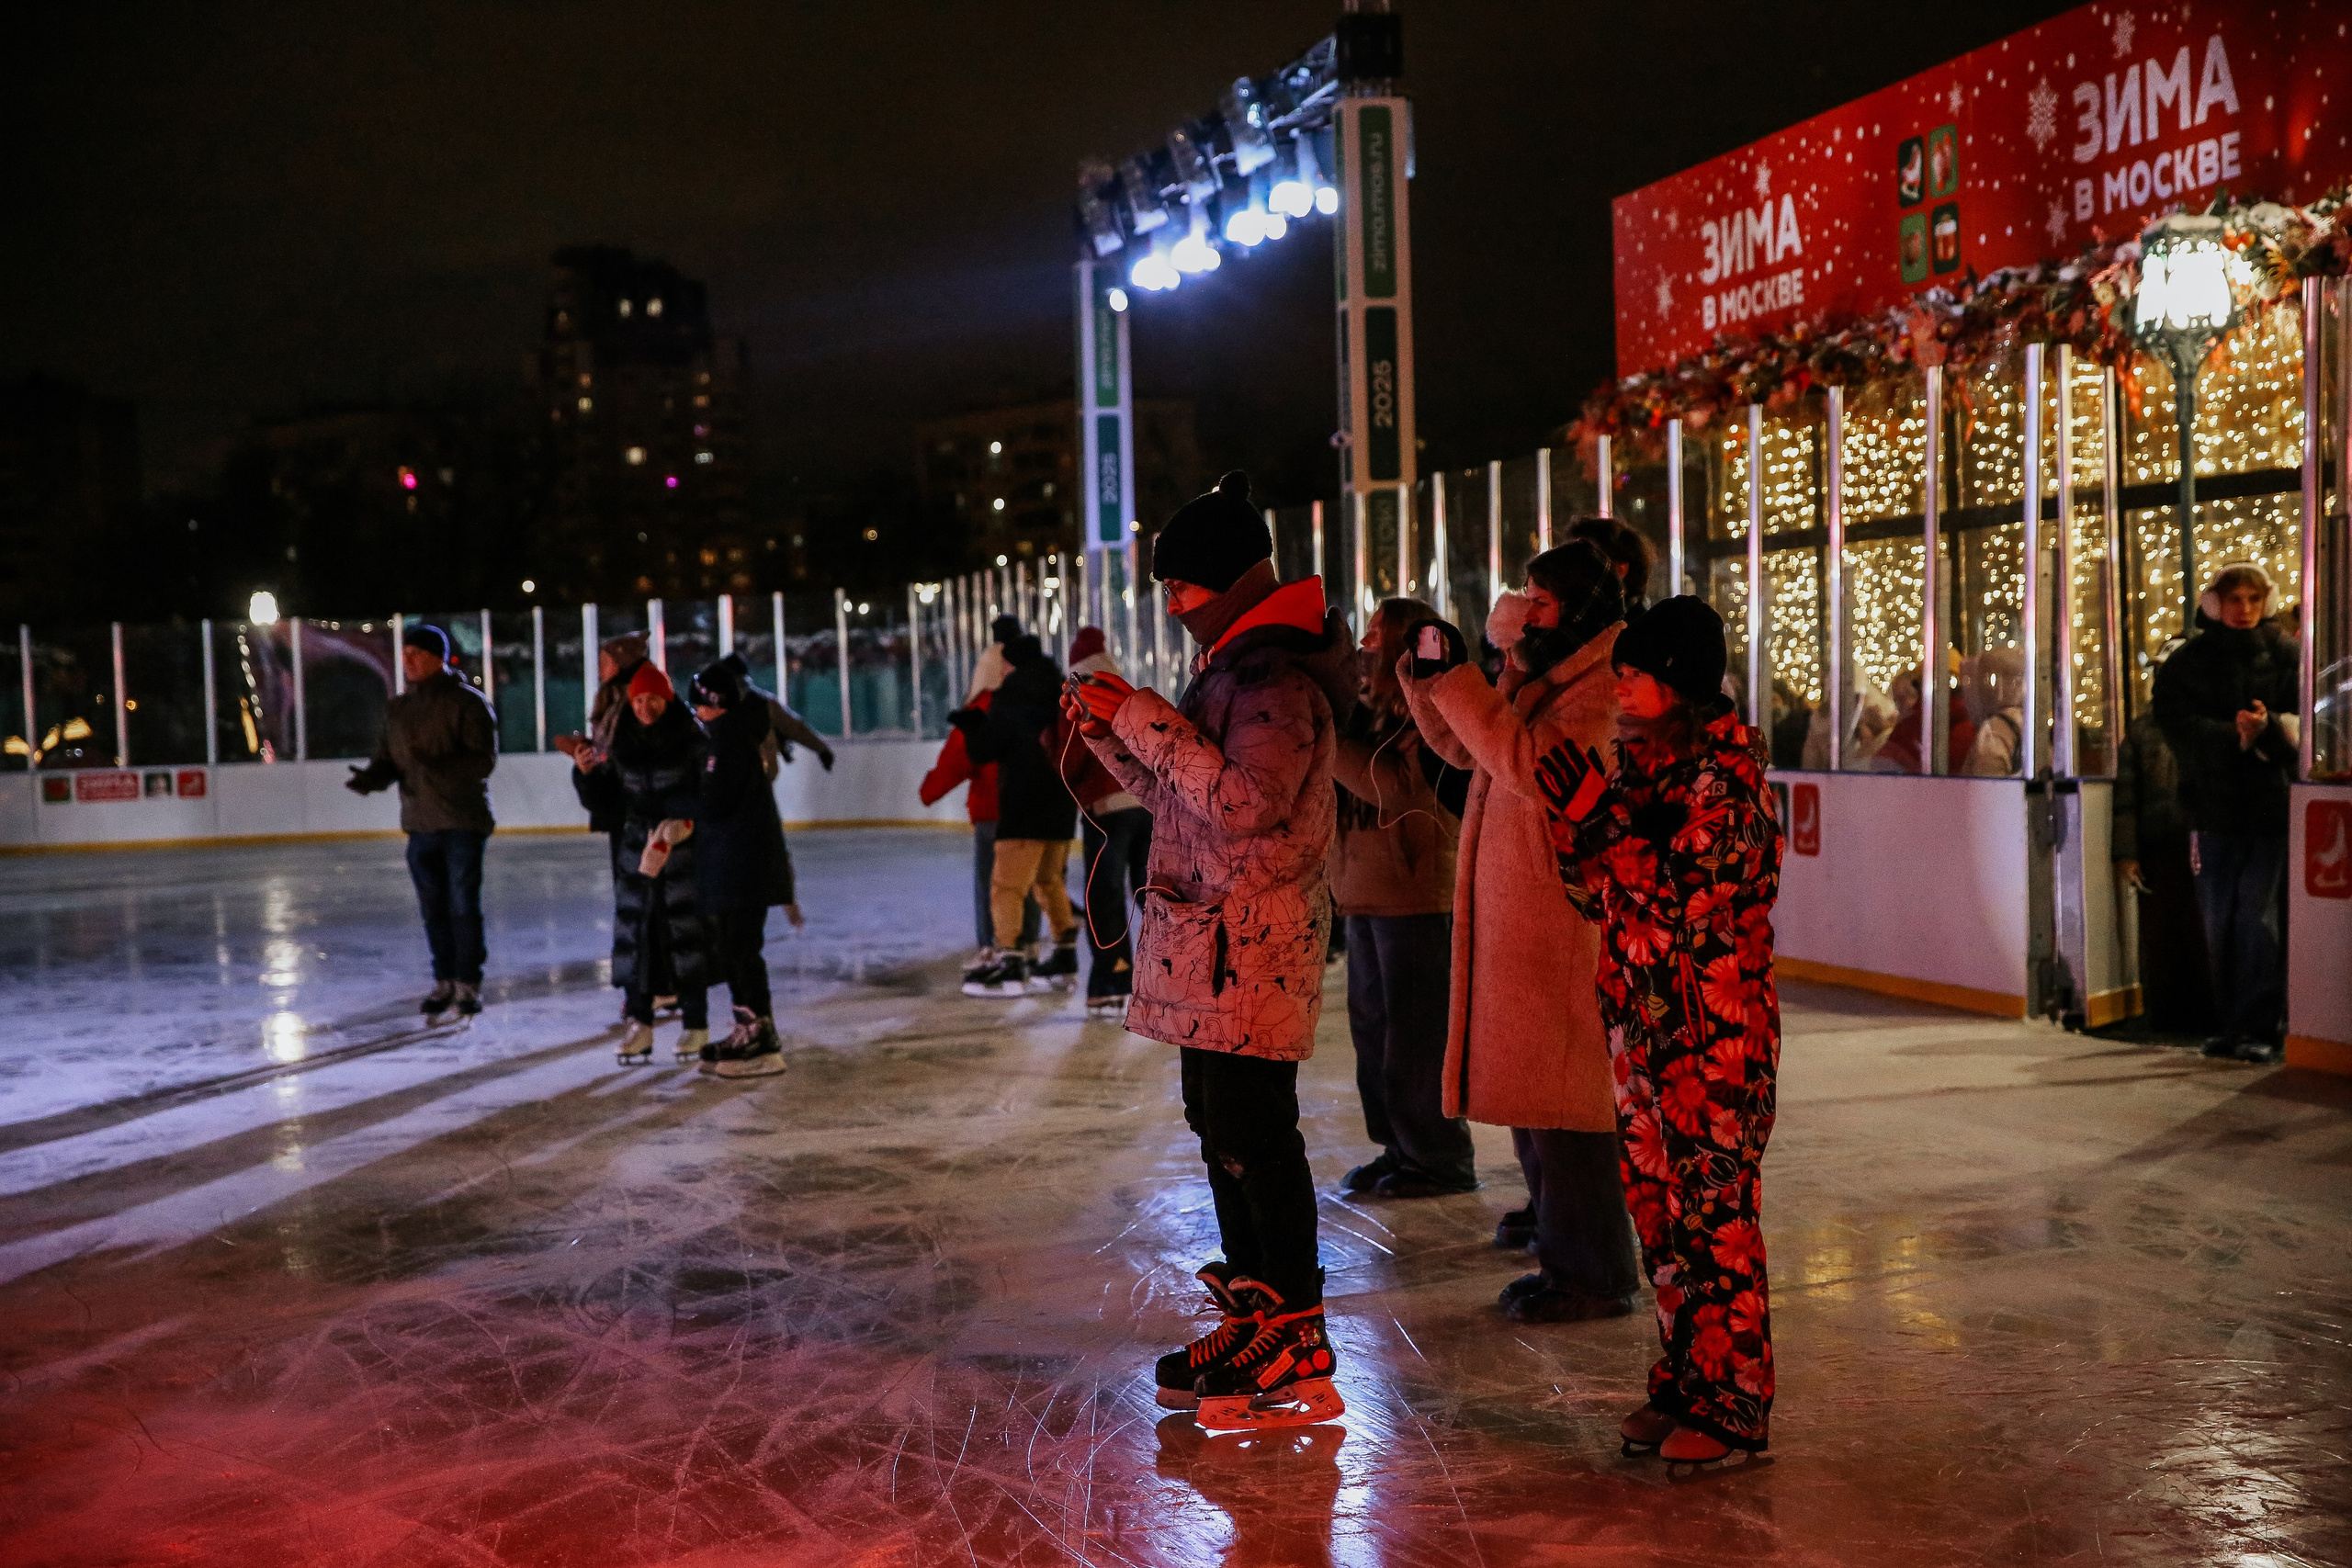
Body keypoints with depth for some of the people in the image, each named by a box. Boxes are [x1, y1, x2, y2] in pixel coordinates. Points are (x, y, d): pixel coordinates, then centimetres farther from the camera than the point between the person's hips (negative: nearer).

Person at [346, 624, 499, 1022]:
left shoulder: (468, 702, -7)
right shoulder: (398, 709, 13)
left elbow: (484, 759, -14)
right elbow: (387, 759, 14)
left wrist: (439, 767, -28)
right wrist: (368, 778, -8)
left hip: (463, 823, -5)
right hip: (420, 824, 6)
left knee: (463, 906, -4)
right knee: (433, 908, 9)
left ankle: (468, 985, 6)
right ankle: (444, 982, 19)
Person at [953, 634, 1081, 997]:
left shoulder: (1010, 704, -11)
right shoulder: (1061, 699, 11)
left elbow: (982, 750, -10)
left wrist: (973, 726, 12)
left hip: (1025, 808, -8)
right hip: (1063, 804, 8)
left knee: (1006, 884, -6)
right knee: (1050, 880, 21)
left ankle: (1010, 964, -15)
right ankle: (1065, 961, 25)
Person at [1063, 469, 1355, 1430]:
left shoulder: (1279, 679, -14)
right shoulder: (1232, 668, 19)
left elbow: (1246, 804, -24)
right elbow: (1179, 796, 23)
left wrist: (1150, 722, -18)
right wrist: (1110, 733, 10)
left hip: (1250, 946, -10)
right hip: (1210, 947, 10)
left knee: (1253, 1138, -8)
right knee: (1222, 1129, 14)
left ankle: (1300, 1358, -1)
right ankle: (1253, 1323, 25)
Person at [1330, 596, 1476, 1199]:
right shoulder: (1368, 709, 13)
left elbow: (1397, 788, -25)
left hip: (1416, 896, -9)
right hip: (1365, 893, 9)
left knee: (1416, 1035, -2)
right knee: (1373, 1028, 13)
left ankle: (1442, 1161, 9)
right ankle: (1399, 1148, 24)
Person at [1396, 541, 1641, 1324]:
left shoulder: (1604, 687, -17)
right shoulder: (1538, 674, 14)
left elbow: (1530, 763, -30)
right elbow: (1465, 750, 22)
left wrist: (1458, 680, -24)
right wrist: (1428, 679, 7)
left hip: (1561, 906, -10)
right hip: (1509, 902, 10)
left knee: (1558, 1079, -6)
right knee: (1525, 1066, 22)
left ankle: (1592, 1272, 1)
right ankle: (1552, 1209, 41)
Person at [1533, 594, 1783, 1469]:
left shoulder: (1726, 776, -13)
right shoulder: (1639, 765, 11)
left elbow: (1680, 897, -21)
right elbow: (1598, 896, 14)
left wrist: (1593, 815, -20)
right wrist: (1571, 821, -1)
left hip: (1713, 1031, -8)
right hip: (1639, 1021, 8)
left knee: (1713, 1211, -2)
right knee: (1658, 1207, 13)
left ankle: (1732, 1408, 8)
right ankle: (1681, 1385, 25)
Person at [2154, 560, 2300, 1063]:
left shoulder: (2287, 655, 2)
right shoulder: (2187, 662, 6)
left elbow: (2305, 721, -3)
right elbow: (2177, 723, -5)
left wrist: (2269, 726, -23)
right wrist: (2233, 735, -19)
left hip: (2271, 801, -2)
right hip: (2214, 804, 3)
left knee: (2259, 915, -6)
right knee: (2219, 921, 7)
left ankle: (2261, 1027, 0)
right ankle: (2231, 1024, 17)